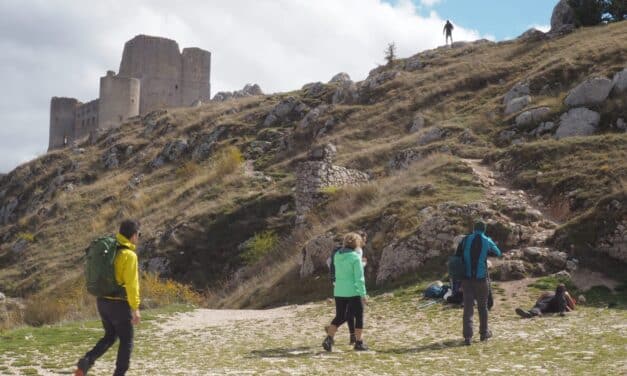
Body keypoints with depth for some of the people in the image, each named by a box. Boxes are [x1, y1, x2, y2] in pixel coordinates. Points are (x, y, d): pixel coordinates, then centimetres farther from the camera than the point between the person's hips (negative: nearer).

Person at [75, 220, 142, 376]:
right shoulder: (129, 255, -16)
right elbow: (131, 283, -20)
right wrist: (135, 308, -17)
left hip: (102, 301, 8)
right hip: (119, 303, -8)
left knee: (109, 336, 21)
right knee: (126, 341, 8)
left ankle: (86, 361, 2)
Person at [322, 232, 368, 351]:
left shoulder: (337, 255, 5)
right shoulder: (355, 257, -14)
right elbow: (359, 277, -15)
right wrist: (363, 294, -11)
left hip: (339, 291, 5)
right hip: (353, 292, -5)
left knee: (339, 316, 14)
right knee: (359, 316, 10)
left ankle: (329, 339, 0)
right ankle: (359, 342, 14)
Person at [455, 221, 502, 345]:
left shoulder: (465, 240, -1)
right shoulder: (487, 242, -2)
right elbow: (498, 253, 17)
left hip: (467, 279, 1)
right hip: (481, 279, 0)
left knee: (468, 308, -1)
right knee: (482, 307, 16)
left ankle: (467, 336, -9)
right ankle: (484, 333, 27)